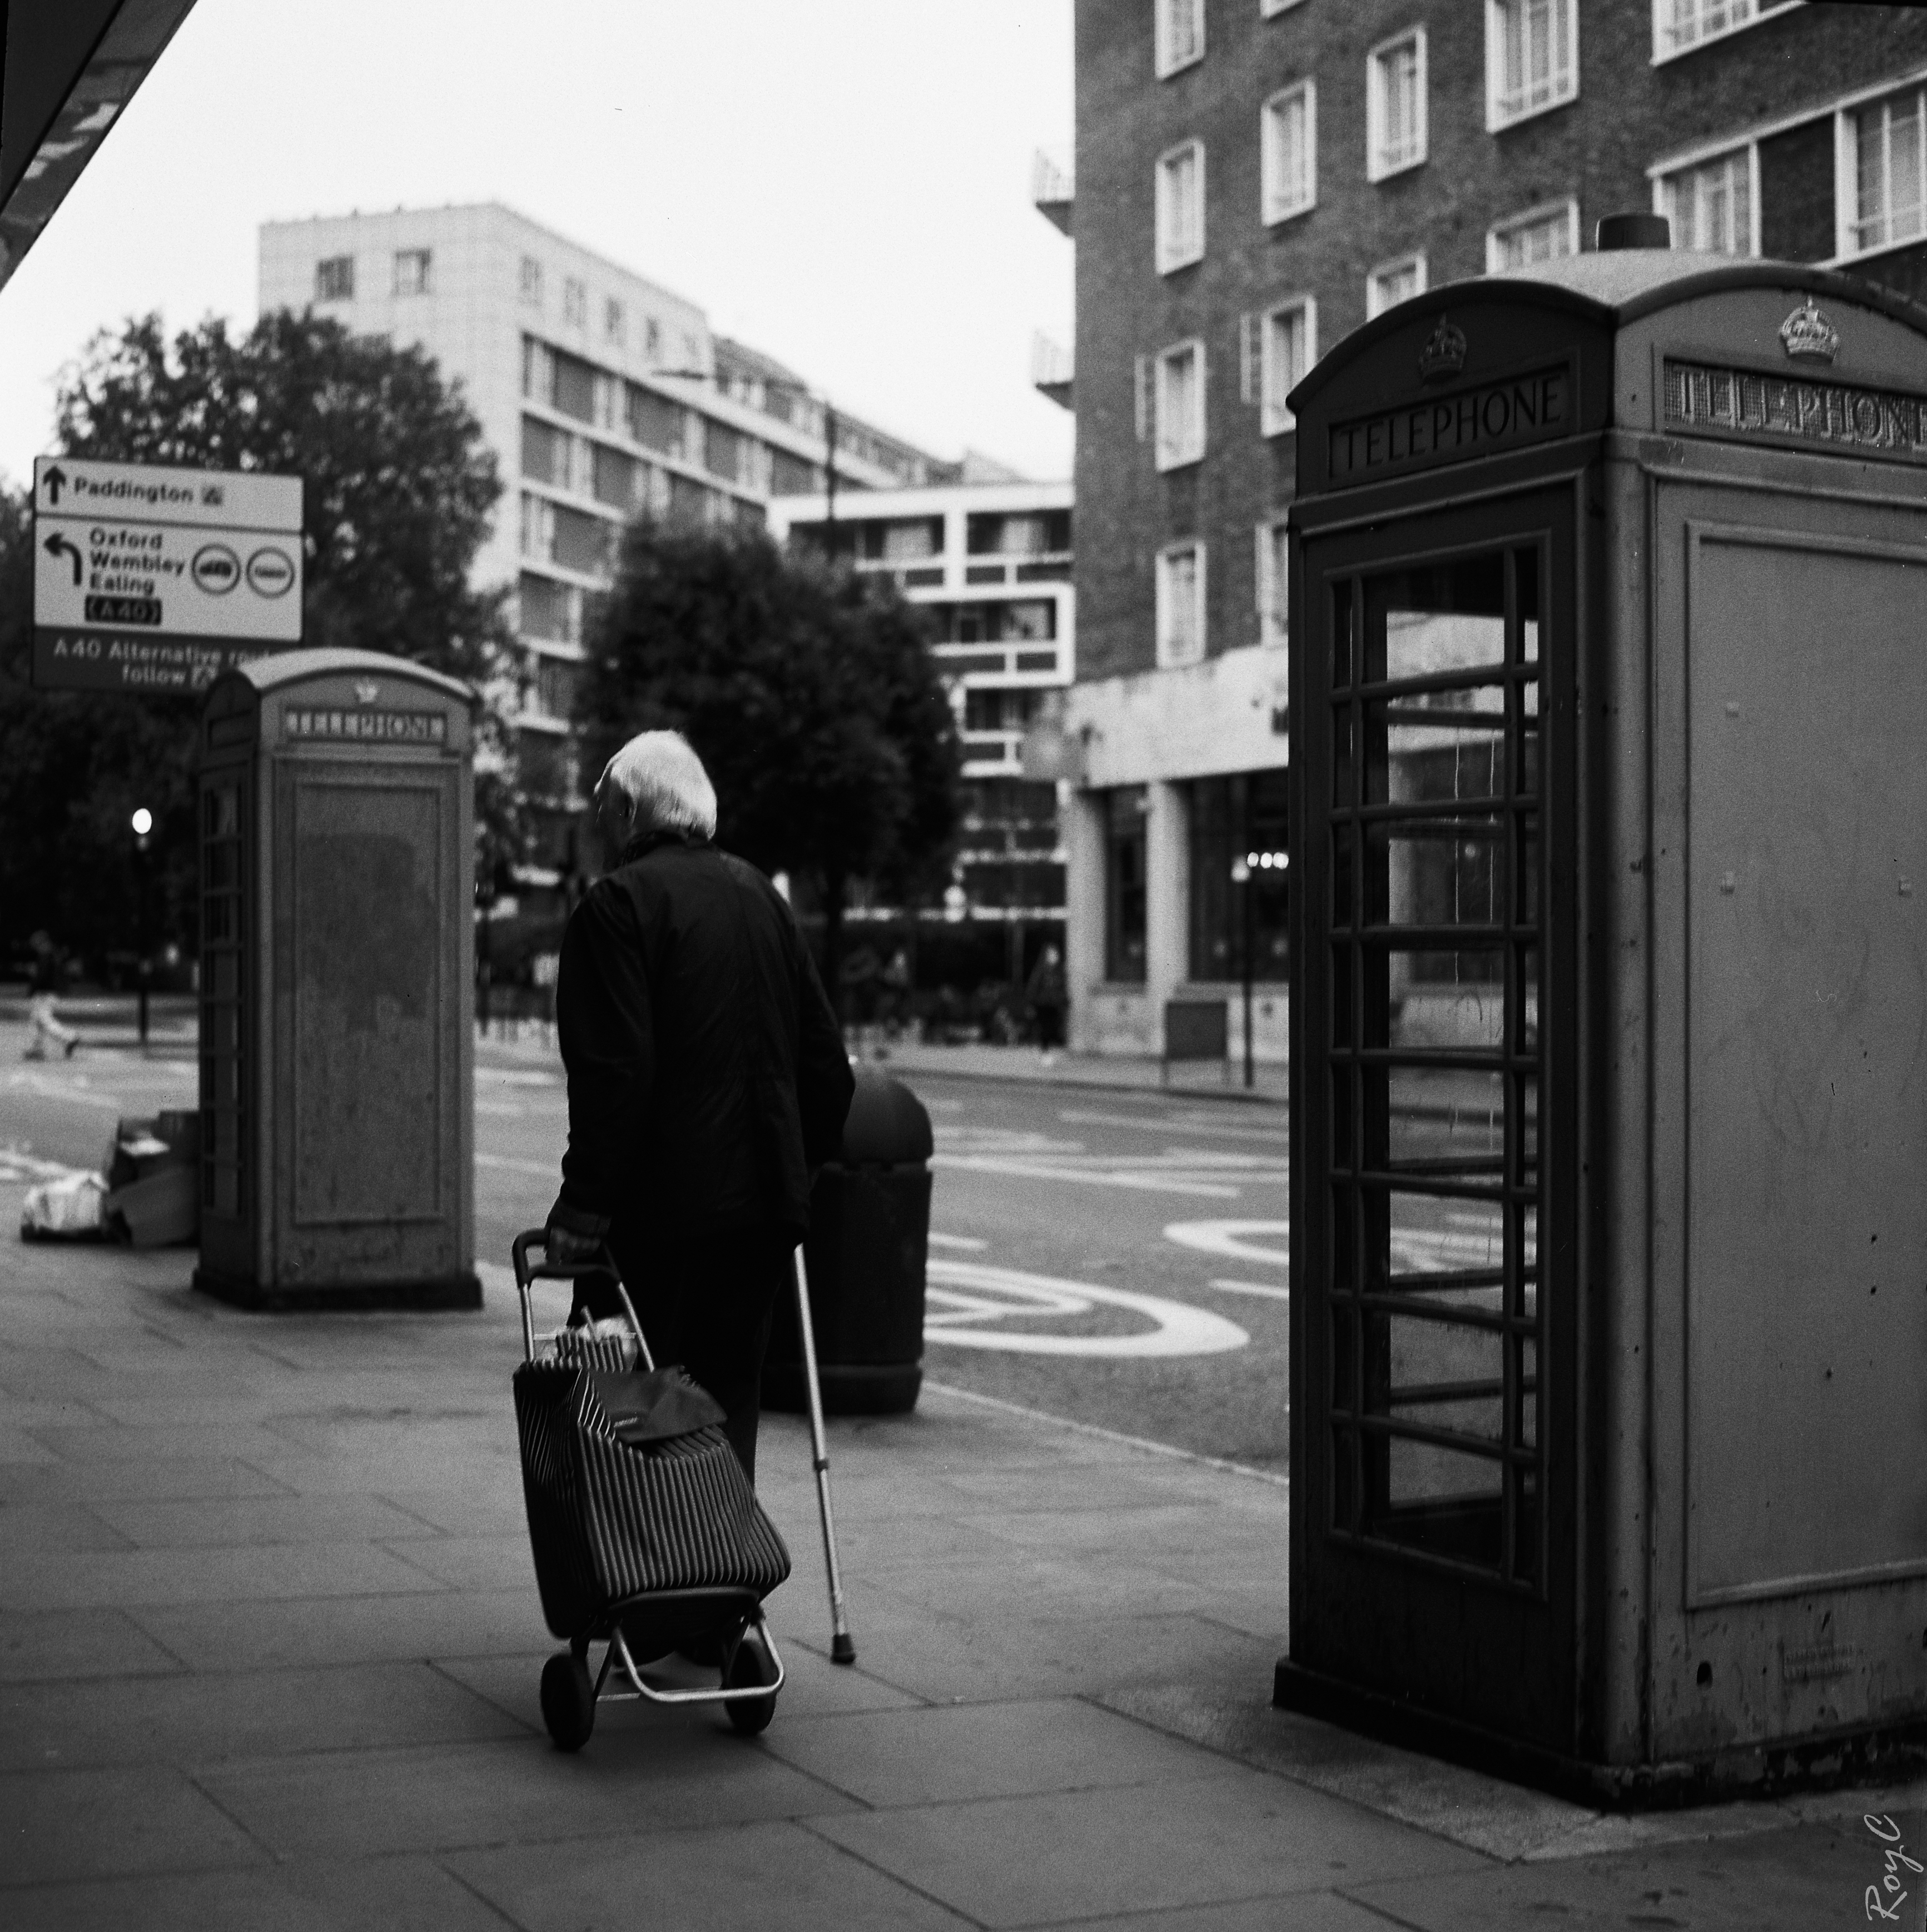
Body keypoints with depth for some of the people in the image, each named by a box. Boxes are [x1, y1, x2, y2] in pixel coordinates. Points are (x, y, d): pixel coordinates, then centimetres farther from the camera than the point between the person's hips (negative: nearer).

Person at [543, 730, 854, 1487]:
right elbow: (827, 1062, 15)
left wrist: (585, 1204, -14)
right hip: (765, 1210, 7)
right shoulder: (760, 895, 14)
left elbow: (615, 1071, -18)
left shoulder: (617, 903, -8)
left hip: (661, 1214, -7)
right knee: (730, 1398, 13)